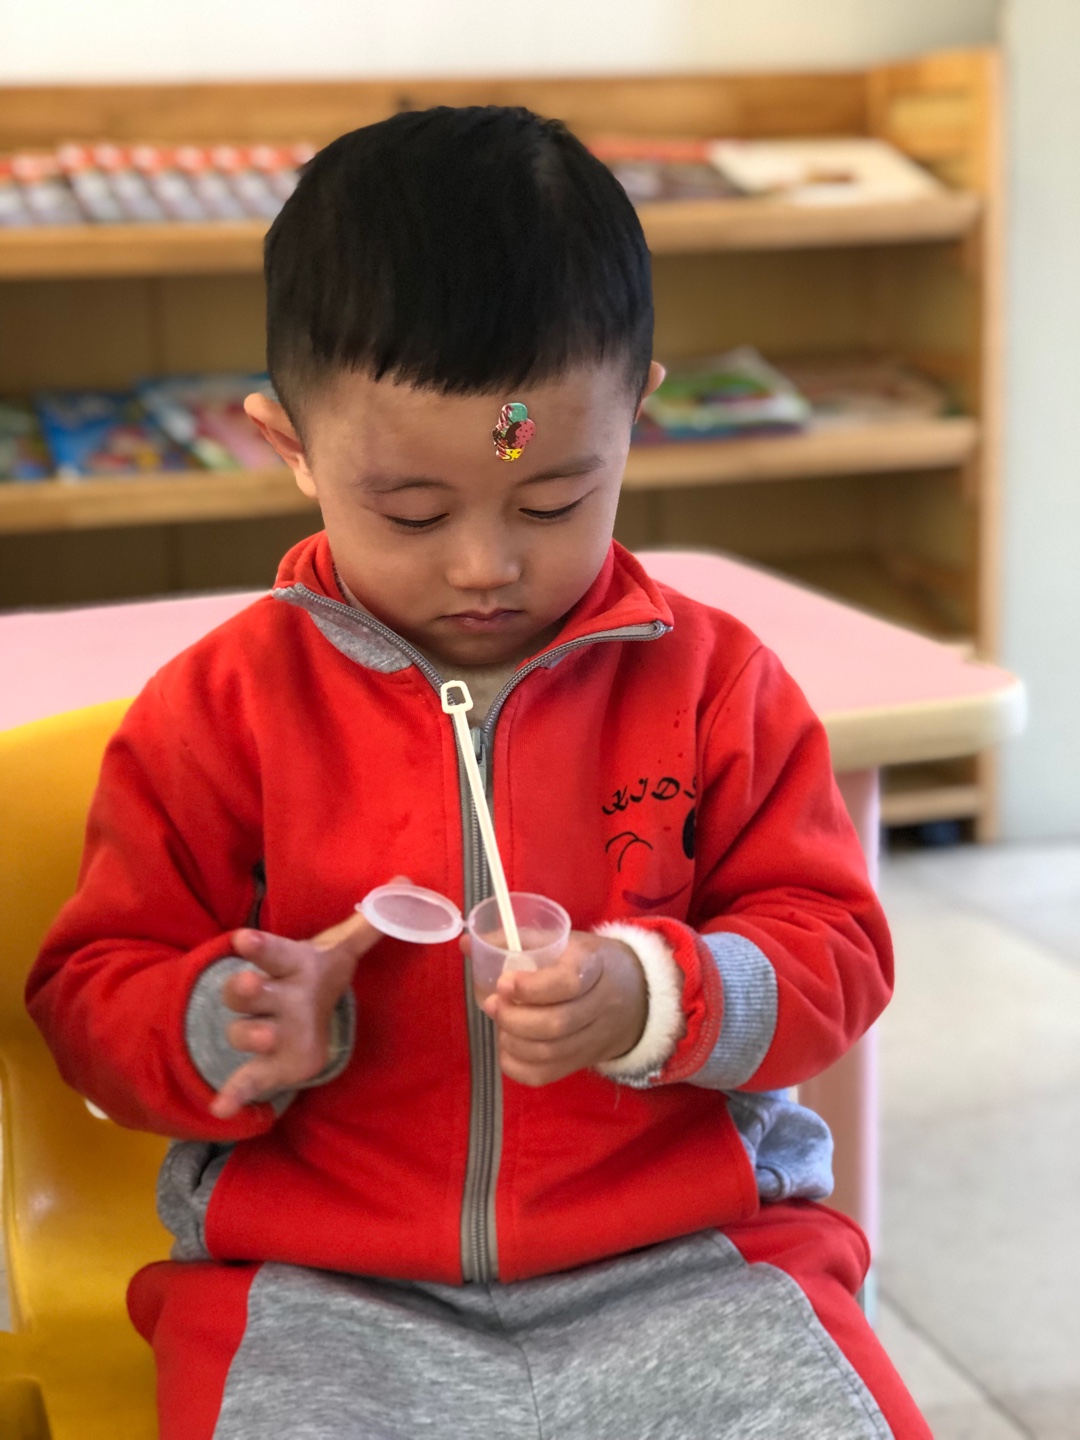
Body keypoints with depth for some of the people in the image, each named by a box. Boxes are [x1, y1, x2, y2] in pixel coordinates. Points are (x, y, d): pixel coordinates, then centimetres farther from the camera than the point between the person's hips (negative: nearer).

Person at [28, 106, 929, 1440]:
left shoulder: (712, 680, 3)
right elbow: (95, 989, 7)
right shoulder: (220, 707, 2)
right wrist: (236, 1028, -15)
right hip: (321, 1290, -1)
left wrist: (654, 1000, -16)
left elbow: (832, 947, 5)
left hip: (678, 1261, 2)